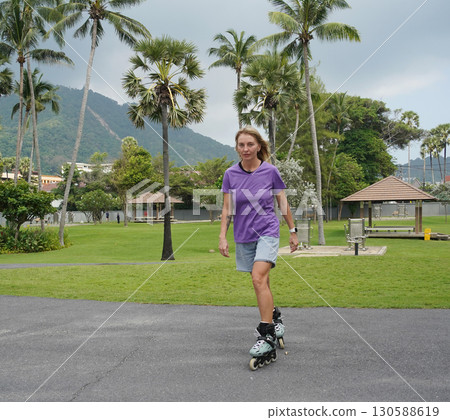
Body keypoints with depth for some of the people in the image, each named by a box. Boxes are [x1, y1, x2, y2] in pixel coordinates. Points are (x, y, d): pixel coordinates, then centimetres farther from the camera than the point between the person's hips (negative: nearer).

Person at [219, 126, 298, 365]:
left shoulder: (270, 171, -4)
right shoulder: (230, 174, 1)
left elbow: (283, 204, 5)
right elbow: (227, 208, 4)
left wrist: (293, 232, 9)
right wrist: (223, 236, -2)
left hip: (267, 231, -3)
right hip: (243, 236, 3)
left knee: (258, 278, -20)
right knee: (261, 282, 12)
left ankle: (266, 334, -15)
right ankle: (275, 318, 36)